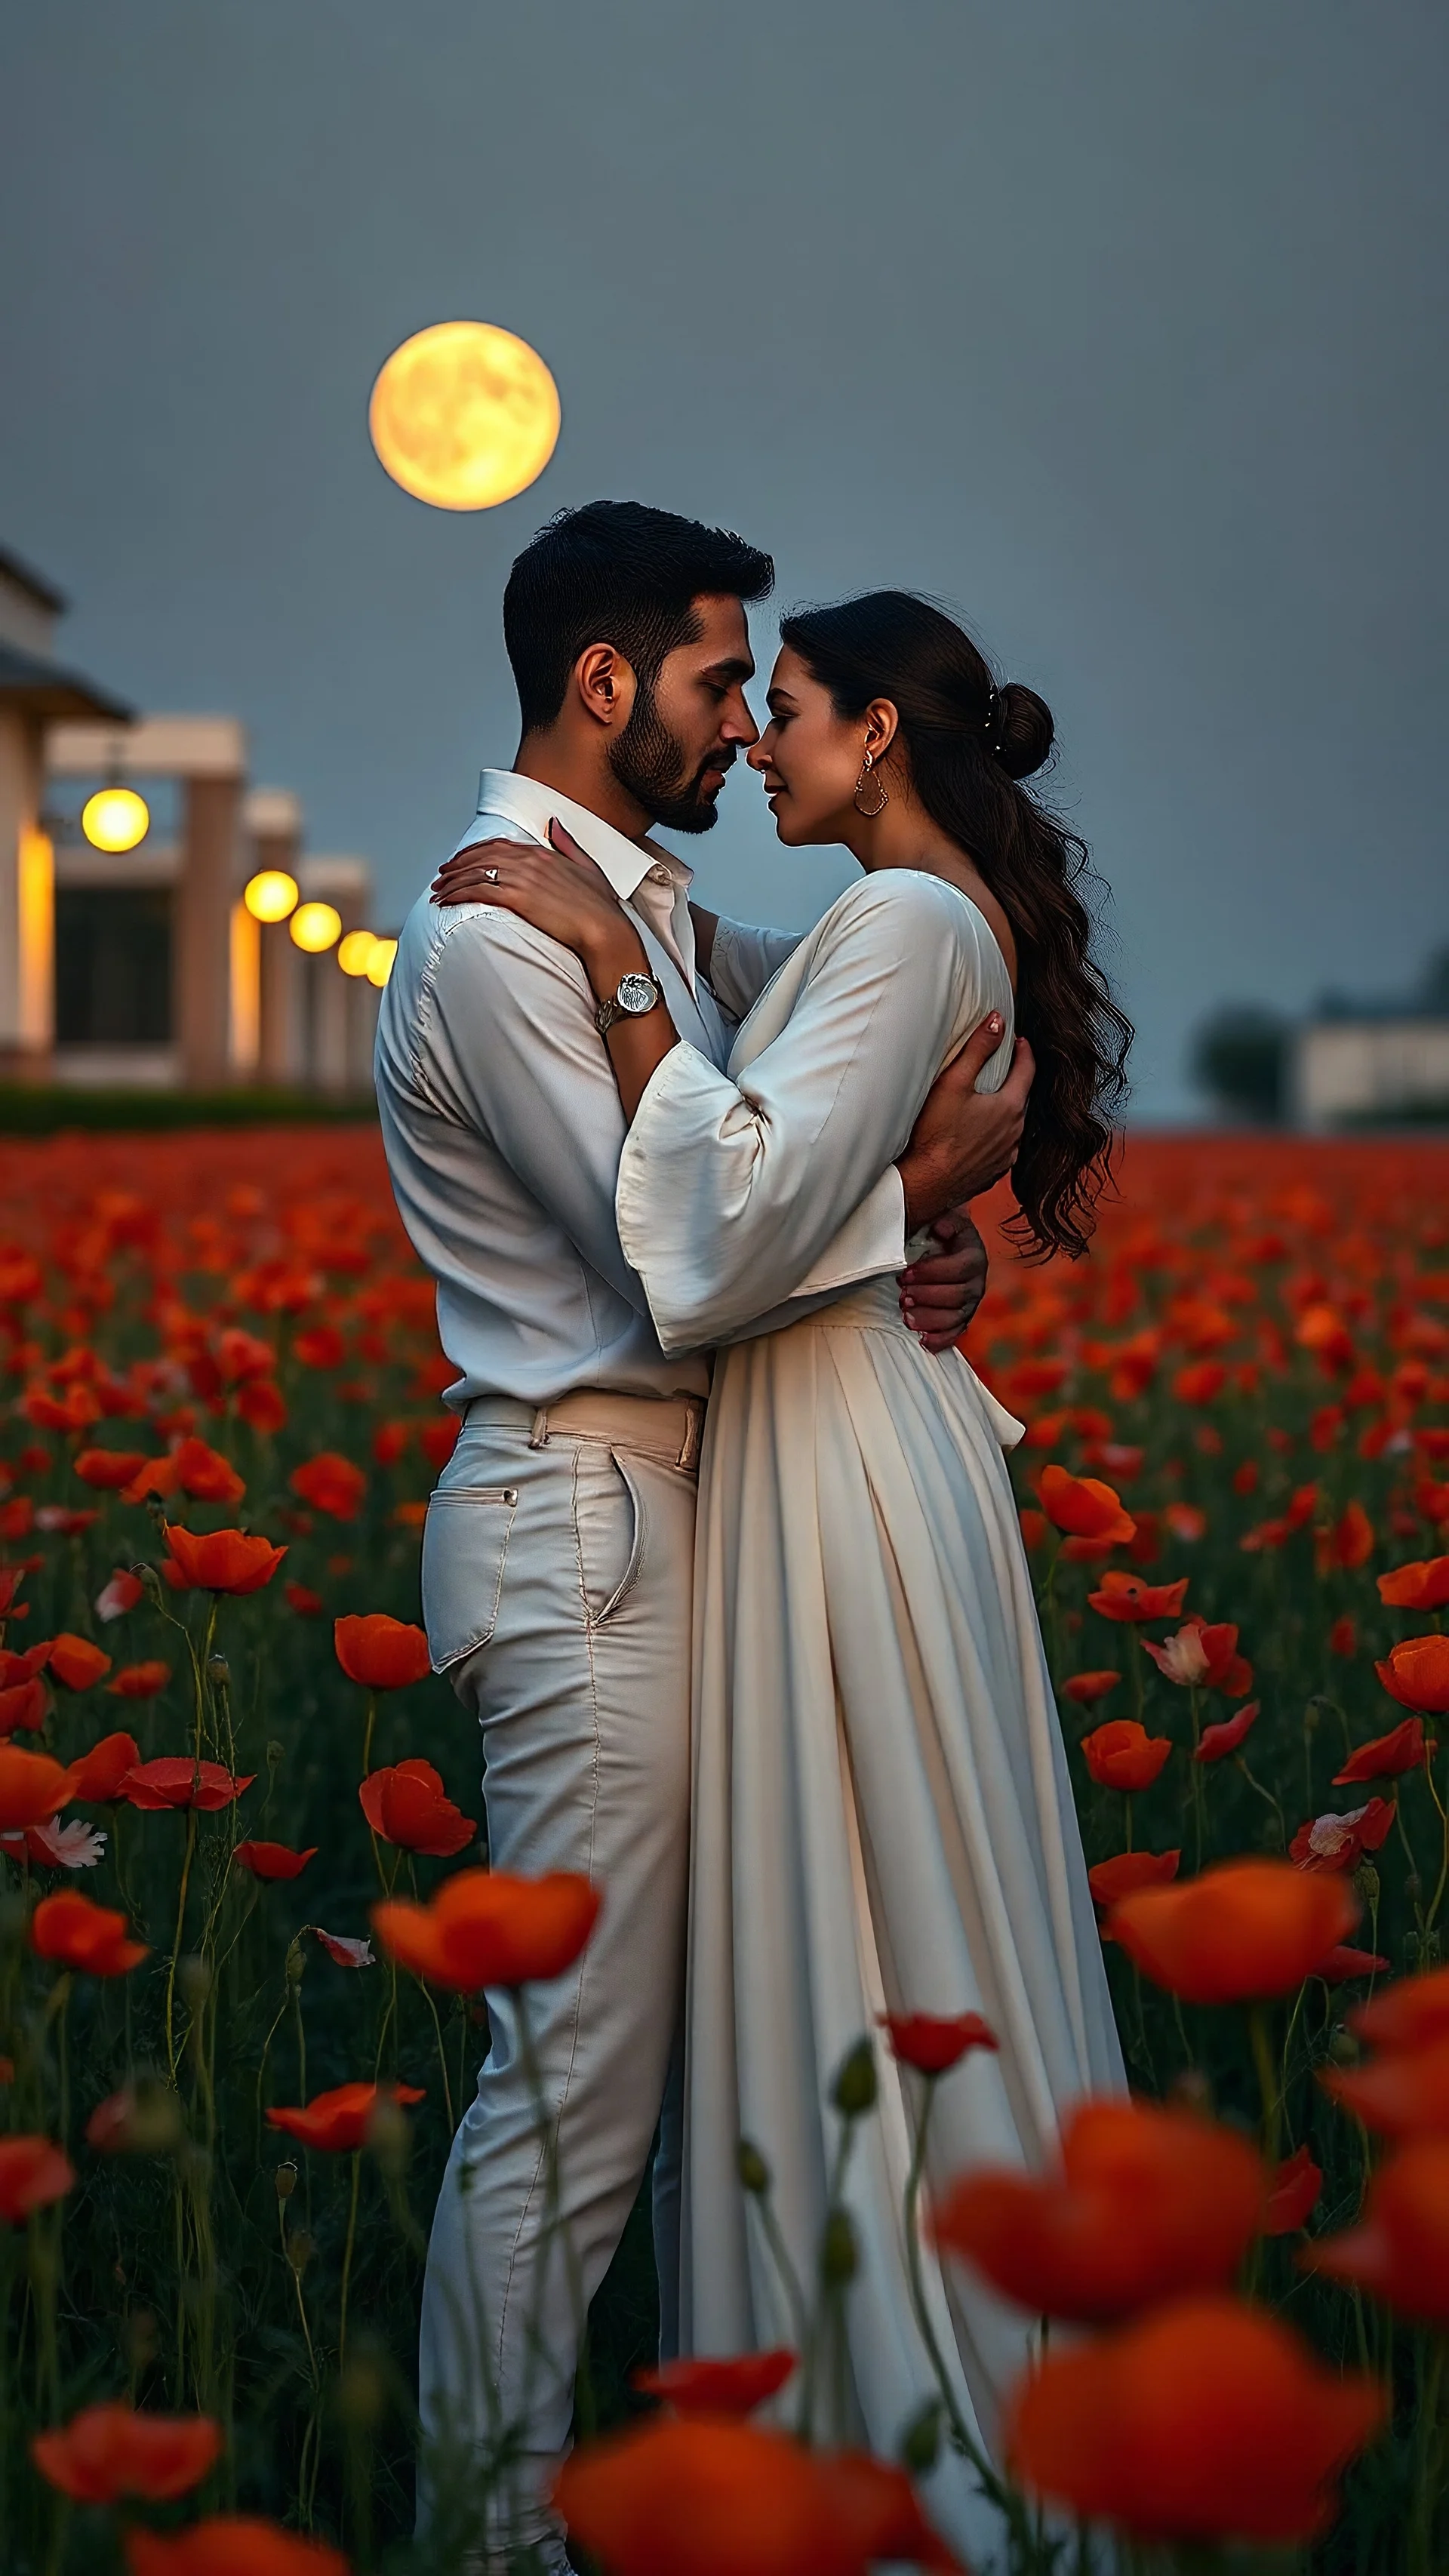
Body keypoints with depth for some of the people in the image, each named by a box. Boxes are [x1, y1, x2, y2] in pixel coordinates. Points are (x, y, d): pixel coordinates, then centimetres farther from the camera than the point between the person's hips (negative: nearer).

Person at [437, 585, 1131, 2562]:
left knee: (869, 1951, -2)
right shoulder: (970, 919, 15)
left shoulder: (906, 918, -16)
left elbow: (742, 1229, -25)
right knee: (919, 1941, 15)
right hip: (878, 1421, 10)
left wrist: (623, 971, -24)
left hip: (845, 1453, -10)